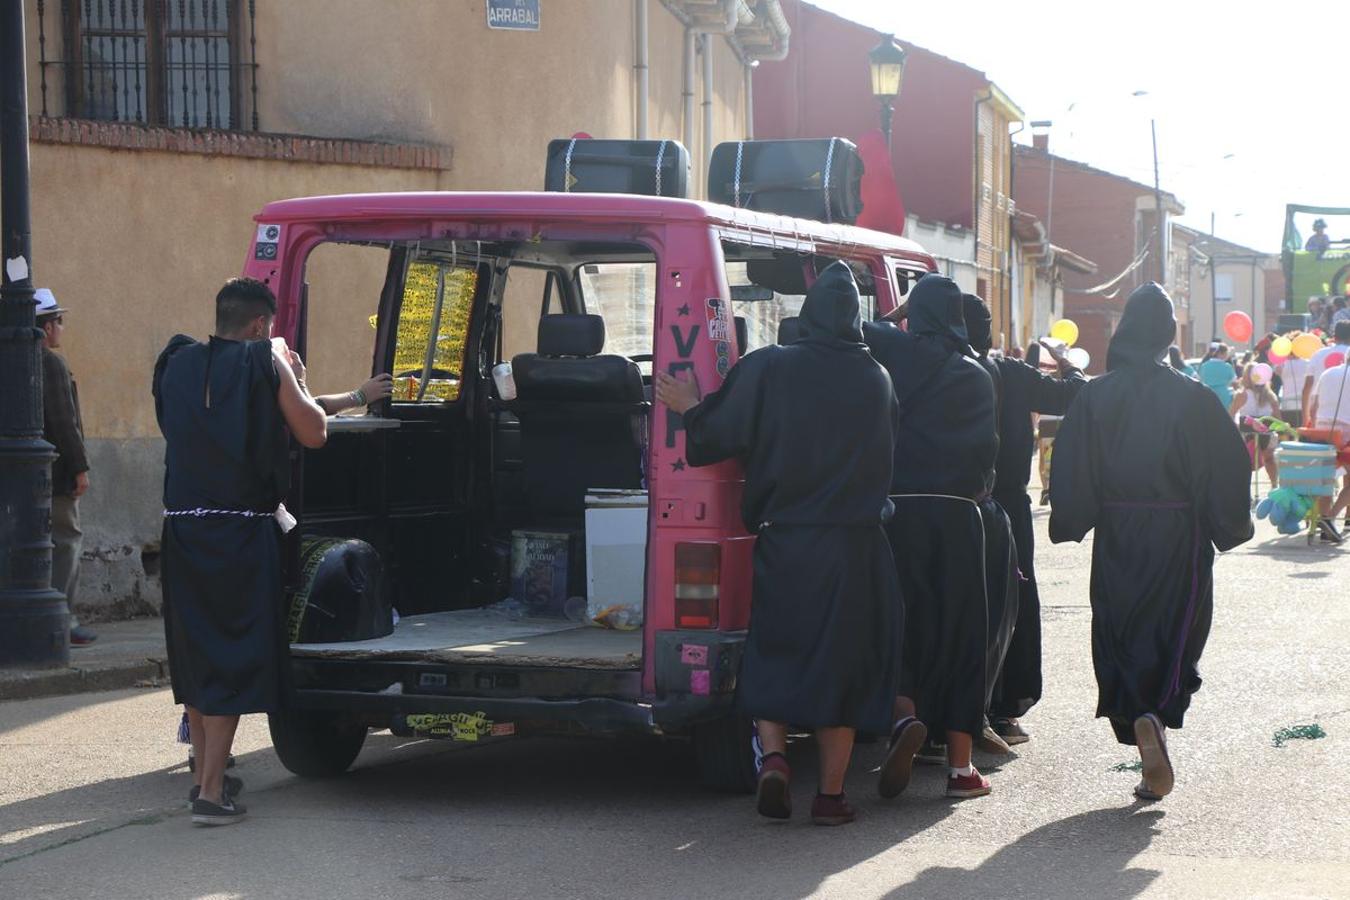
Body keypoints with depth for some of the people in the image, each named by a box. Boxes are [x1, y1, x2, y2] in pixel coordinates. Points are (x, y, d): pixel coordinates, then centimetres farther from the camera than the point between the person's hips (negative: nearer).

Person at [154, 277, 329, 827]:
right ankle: (211, 792, -7)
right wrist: (296, 380, 15)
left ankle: (205, 774, 26)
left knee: (194, 653, 16)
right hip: (243, 529, -5)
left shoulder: (178, 364, 9)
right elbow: (313, 432, -3)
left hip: (182, 525, 5)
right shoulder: (266, 363, -6)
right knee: (234, 657, -2)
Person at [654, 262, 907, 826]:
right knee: (840, 659, 7)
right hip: (853, 547, 1)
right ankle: (831, 793, 8)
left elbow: (720, 437, -5)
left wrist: (690, 409, 11)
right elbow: (883, 458, 8)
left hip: (784, 541, -1)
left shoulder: (767, 369, -7)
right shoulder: (875, 380, -1)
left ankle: (773, 755, -6)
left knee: (774, 653, 14)